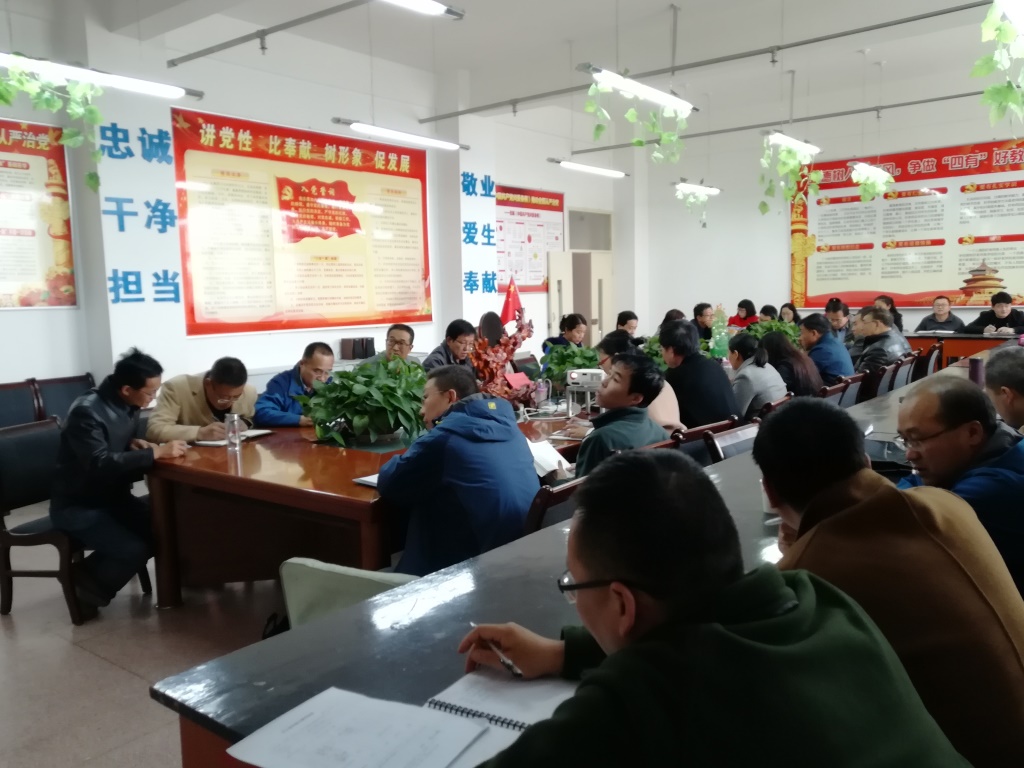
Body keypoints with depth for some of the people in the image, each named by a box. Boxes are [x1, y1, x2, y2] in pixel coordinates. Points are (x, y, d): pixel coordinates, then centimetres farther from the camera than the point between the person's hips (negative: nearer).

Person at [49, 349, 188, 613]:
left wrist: (134, 444, -7)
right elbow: (101, 464, -34)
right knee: (133, 550, -25)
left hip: (114, 497, 8)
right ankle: (84, 587, 6)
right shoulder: (86, 412, -24)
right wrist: (156, 453, -34)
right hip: (78, 507, -8)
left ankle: (92, 573, 10)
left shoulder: (128, 406, 0)